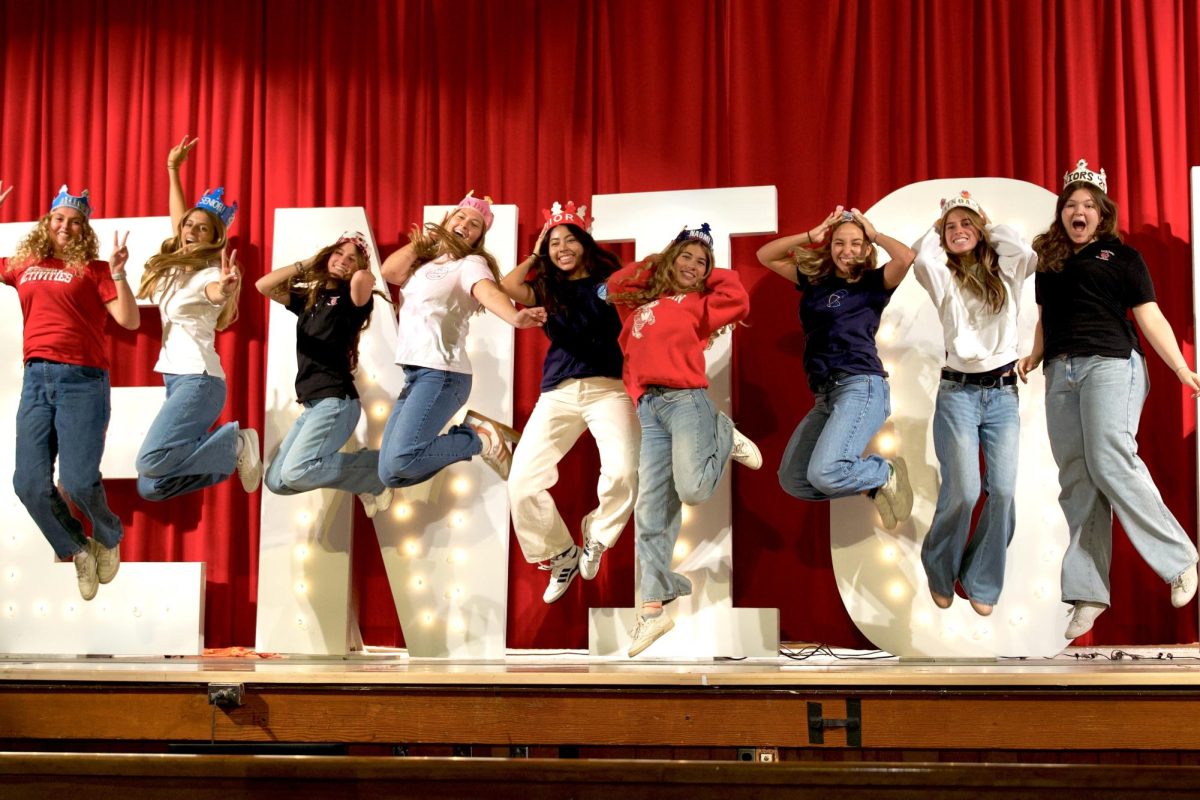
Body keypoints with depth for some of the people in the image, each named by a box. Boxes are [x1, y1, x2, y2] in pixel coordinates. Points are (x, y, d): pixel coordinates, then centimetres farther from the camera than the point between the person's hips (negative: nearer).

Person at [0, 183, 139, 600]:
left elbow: (129, 320, -3)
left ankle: (109, 539, 20)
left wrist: (118, 273, -13)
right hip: (36, 378, 4)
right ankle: (78, 550, 20)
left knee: (78, 482, -13)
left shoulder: (93, 269, 5)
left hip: (82, 379, -4)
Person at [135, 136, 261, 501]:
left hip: (198, 379, -8)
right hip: (176, 379, 8)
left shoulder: (209, 274, -10)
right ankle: (231, 456, 13)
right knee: (150, 487, 0)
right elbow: (179, 217, 29)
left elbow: (215, 292, -36)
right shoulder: (175, 262, 12)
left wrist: (225, 290, -58)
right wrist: (173, 170, 30)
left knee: (151, 462, -28)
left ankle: (235, 444, -9)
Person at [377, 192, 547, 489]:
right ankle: (468, 430, 11)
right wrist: (421, 240, 10)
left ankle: (480, 439, -4)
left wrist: (515, 318, -43)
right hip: (414, 373, 8)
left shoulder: (470, 263, -1)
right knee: (389, 473, 1)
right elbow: (389, 272, 1)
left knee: (399, 461, -24)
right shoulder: (423, 261, 19)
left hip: (441, 372, -8)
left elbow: (489, 292, -23)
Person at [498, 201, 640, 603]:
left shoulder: (608, 281, 9)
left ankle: (596, 538, 5)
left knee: (622, 471, -26)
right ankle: (562, 556, 14)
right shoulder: (547, 289, 15)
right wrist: (534, 256, 9)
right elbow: (507, 287, -3)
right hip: (558, 393, 3)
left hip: (607, 387, -3)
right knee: (522, 483, -8)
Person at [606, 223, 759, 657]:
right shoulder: (642, 301, 23)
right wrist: (653, 265, 26)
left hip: (686, 399, -4)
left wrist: (710, 276, 12)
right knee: (650, 510, -2)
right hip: (649, 408, 4)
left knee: (693, 489, -23)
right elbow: (616, 283, 35)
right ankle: (653, 609, 2)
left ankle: (725, 437, 11)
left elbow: (738, 300, -3)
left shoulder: (699, 303, 11)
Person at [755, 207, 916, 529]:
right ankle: (874, 486, 13)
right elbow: (765, 256, 20)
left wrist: (875, 235, -1)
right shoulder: (815, 278, 17)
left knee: (824, 473, -26)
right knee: (792, 480, 2)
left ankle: (886, 474, 3)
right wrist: (811, 235, 11)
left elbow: (906, 257, -18)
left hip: (861, 387, -7)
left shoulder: (873, 283, 2)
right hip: (825, 395, 7)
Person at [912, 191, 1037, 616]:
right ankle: (940, 573, 16)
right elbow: (921, 259, -18)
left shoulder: (1005, 274, 10)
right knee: (963, 491, -8)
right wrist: (935, 227, 3)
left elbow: (1029, 252, -12)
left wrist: (992, 226, 5)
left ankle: (981, 583, 12)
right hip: (959, 392, -2)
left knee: (1003, 491, -4)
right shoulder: (943, 278, 5)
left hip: (1003, 391, 2)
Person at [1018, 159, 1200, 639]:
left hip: (1109, 365, -5)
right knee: (1076, 481, 1)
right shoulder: (1048, 260, 18)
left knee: (1110, 464, -20)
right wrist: (1034, 357, 5)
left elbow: (1150, 318, 2)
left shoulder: (1121, 256, 6)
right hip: (1060, 373, 5)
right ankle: (1088, 593, 2)